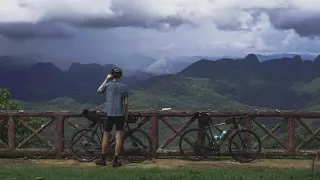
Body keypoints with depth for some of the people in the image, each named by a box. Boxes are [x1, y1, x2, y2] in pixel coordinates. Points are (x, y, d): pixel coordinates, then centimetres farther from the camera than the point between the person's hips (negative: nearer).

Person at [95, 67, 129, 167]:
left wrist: (106, 80, 15)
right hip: (120, 115, 1)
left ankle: (102, 160, 15)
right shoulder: (124, 87, -2)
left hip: (109, 114, -1)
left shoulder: (107, 85, -4)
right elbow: (126, 103, -1)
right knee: (118, 136, 3)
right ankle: (115, 161, 5)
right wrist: (126, 114, 10)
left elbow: (98, 91, 16)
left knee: (106, 136, 8)